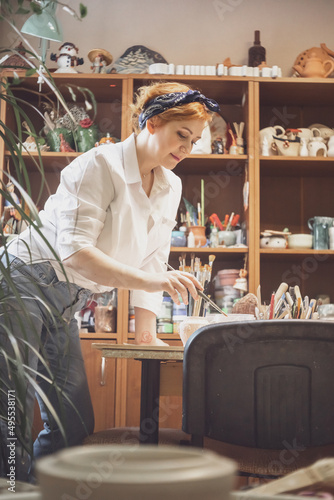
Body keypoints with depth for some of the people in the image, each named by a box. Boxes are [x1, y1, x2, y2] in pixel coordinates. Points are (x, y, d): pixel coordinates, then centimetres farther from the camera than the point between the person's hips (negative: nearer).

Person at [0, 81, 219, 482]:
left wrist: (146, 332, 0)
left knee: (75, 424, 7)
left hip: (66, 306, 8)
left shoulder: (170, 188, 7)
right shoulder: (100, 165, -18)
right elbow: (74, 251, -28)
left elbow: (152, 260, 8)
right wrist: (150, 281, -38)